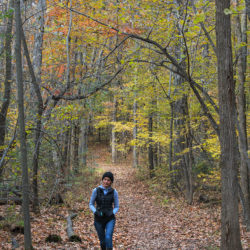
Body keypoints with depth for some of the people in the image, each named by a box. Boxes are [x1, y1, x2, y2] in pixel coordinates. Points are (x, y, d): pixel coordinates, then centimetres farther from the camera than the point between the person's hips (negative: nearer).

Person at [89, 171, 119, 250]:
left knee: (108, 238, -23)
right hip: (99, 220, 1)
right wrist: (96, 212, -16)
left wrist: (111, 213, -15)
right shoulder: (96, 191, -6)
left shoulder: (114, 192, -5)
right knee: (102, 241, 10)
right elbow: (91, 204, 3)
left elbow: (116, 207, 4)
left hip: (110, 219, -1)